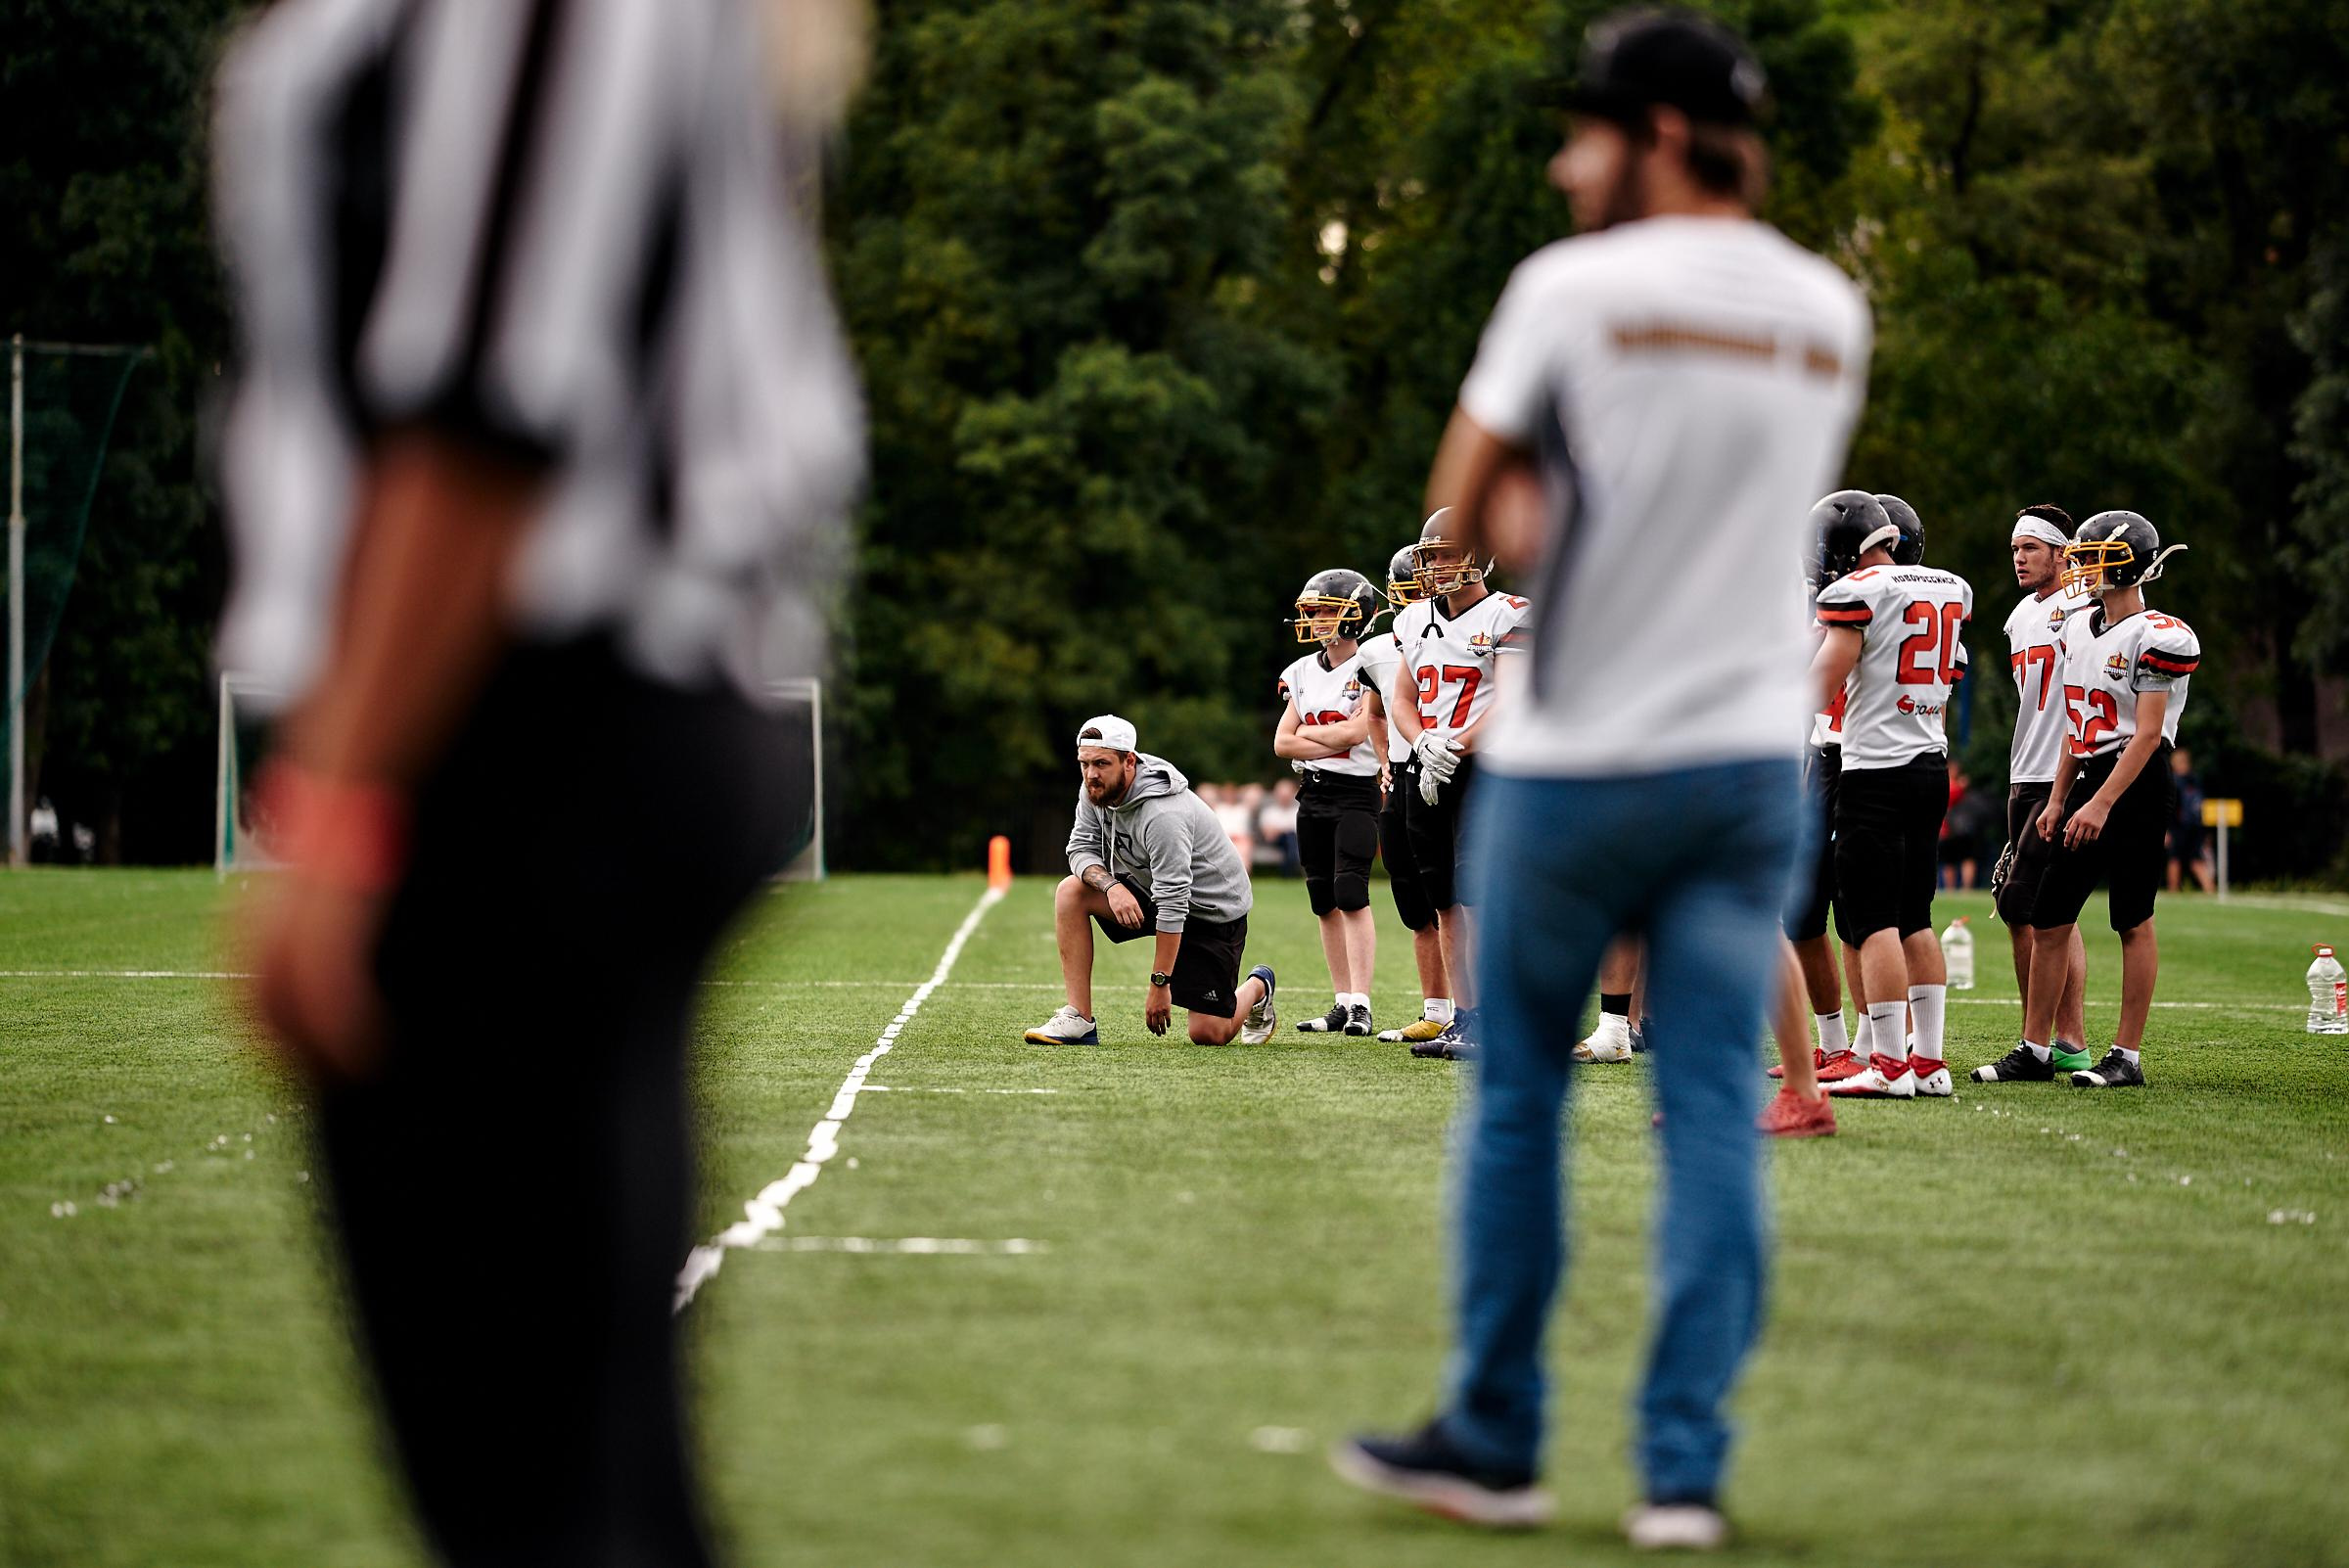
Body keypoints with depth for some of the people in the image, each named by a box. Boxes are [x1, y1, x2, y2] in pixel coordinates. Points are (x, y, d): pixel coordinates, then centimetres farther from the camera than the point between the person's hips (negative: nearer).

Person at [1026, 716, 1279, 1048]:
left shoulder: (1163, 815, -35)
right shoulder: (1095, 789, -11)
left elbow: (1173, 905, -33)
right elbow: (1081, 848, -5)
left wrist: (1160, 986, -31)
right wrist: (1111, 886, -29)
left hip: (1211, 908, -7)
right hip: (1151, 888, 7)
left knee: (1209, 1034, -11)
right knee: (1071, 891, -16)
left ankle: (1257, 988, 25)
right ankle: (1078, 1019, -15)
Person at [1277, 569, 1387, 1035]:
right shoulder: (1303, 671, 11)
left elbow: (1357, 733, -16)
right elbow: (1282, 744, 7)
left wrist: (1305, 733, -2)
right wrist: (1333, 742, -8)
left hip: (1356, 792, -7)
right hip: (1313, 793, 7)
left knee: (1351, 897, -14)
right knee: (1325, 904, 6)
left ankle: (1360, 1004, -15)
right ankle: (1342, 1003, 11)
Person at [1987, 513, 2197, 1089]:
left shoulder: (2156, 636, -13)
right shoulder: (2081, 629, 13)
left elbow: (2147, 733, -18)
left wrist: (2100, 804, -23)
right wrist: (2058, 798, 17)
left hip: (2136, 783, -8)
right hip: (2091, 778, 8)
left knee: (2133, 922, -2)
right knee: (2048, 919, 6)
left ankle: (2127, 1056, 4)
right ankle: (2033, 1049, 12)